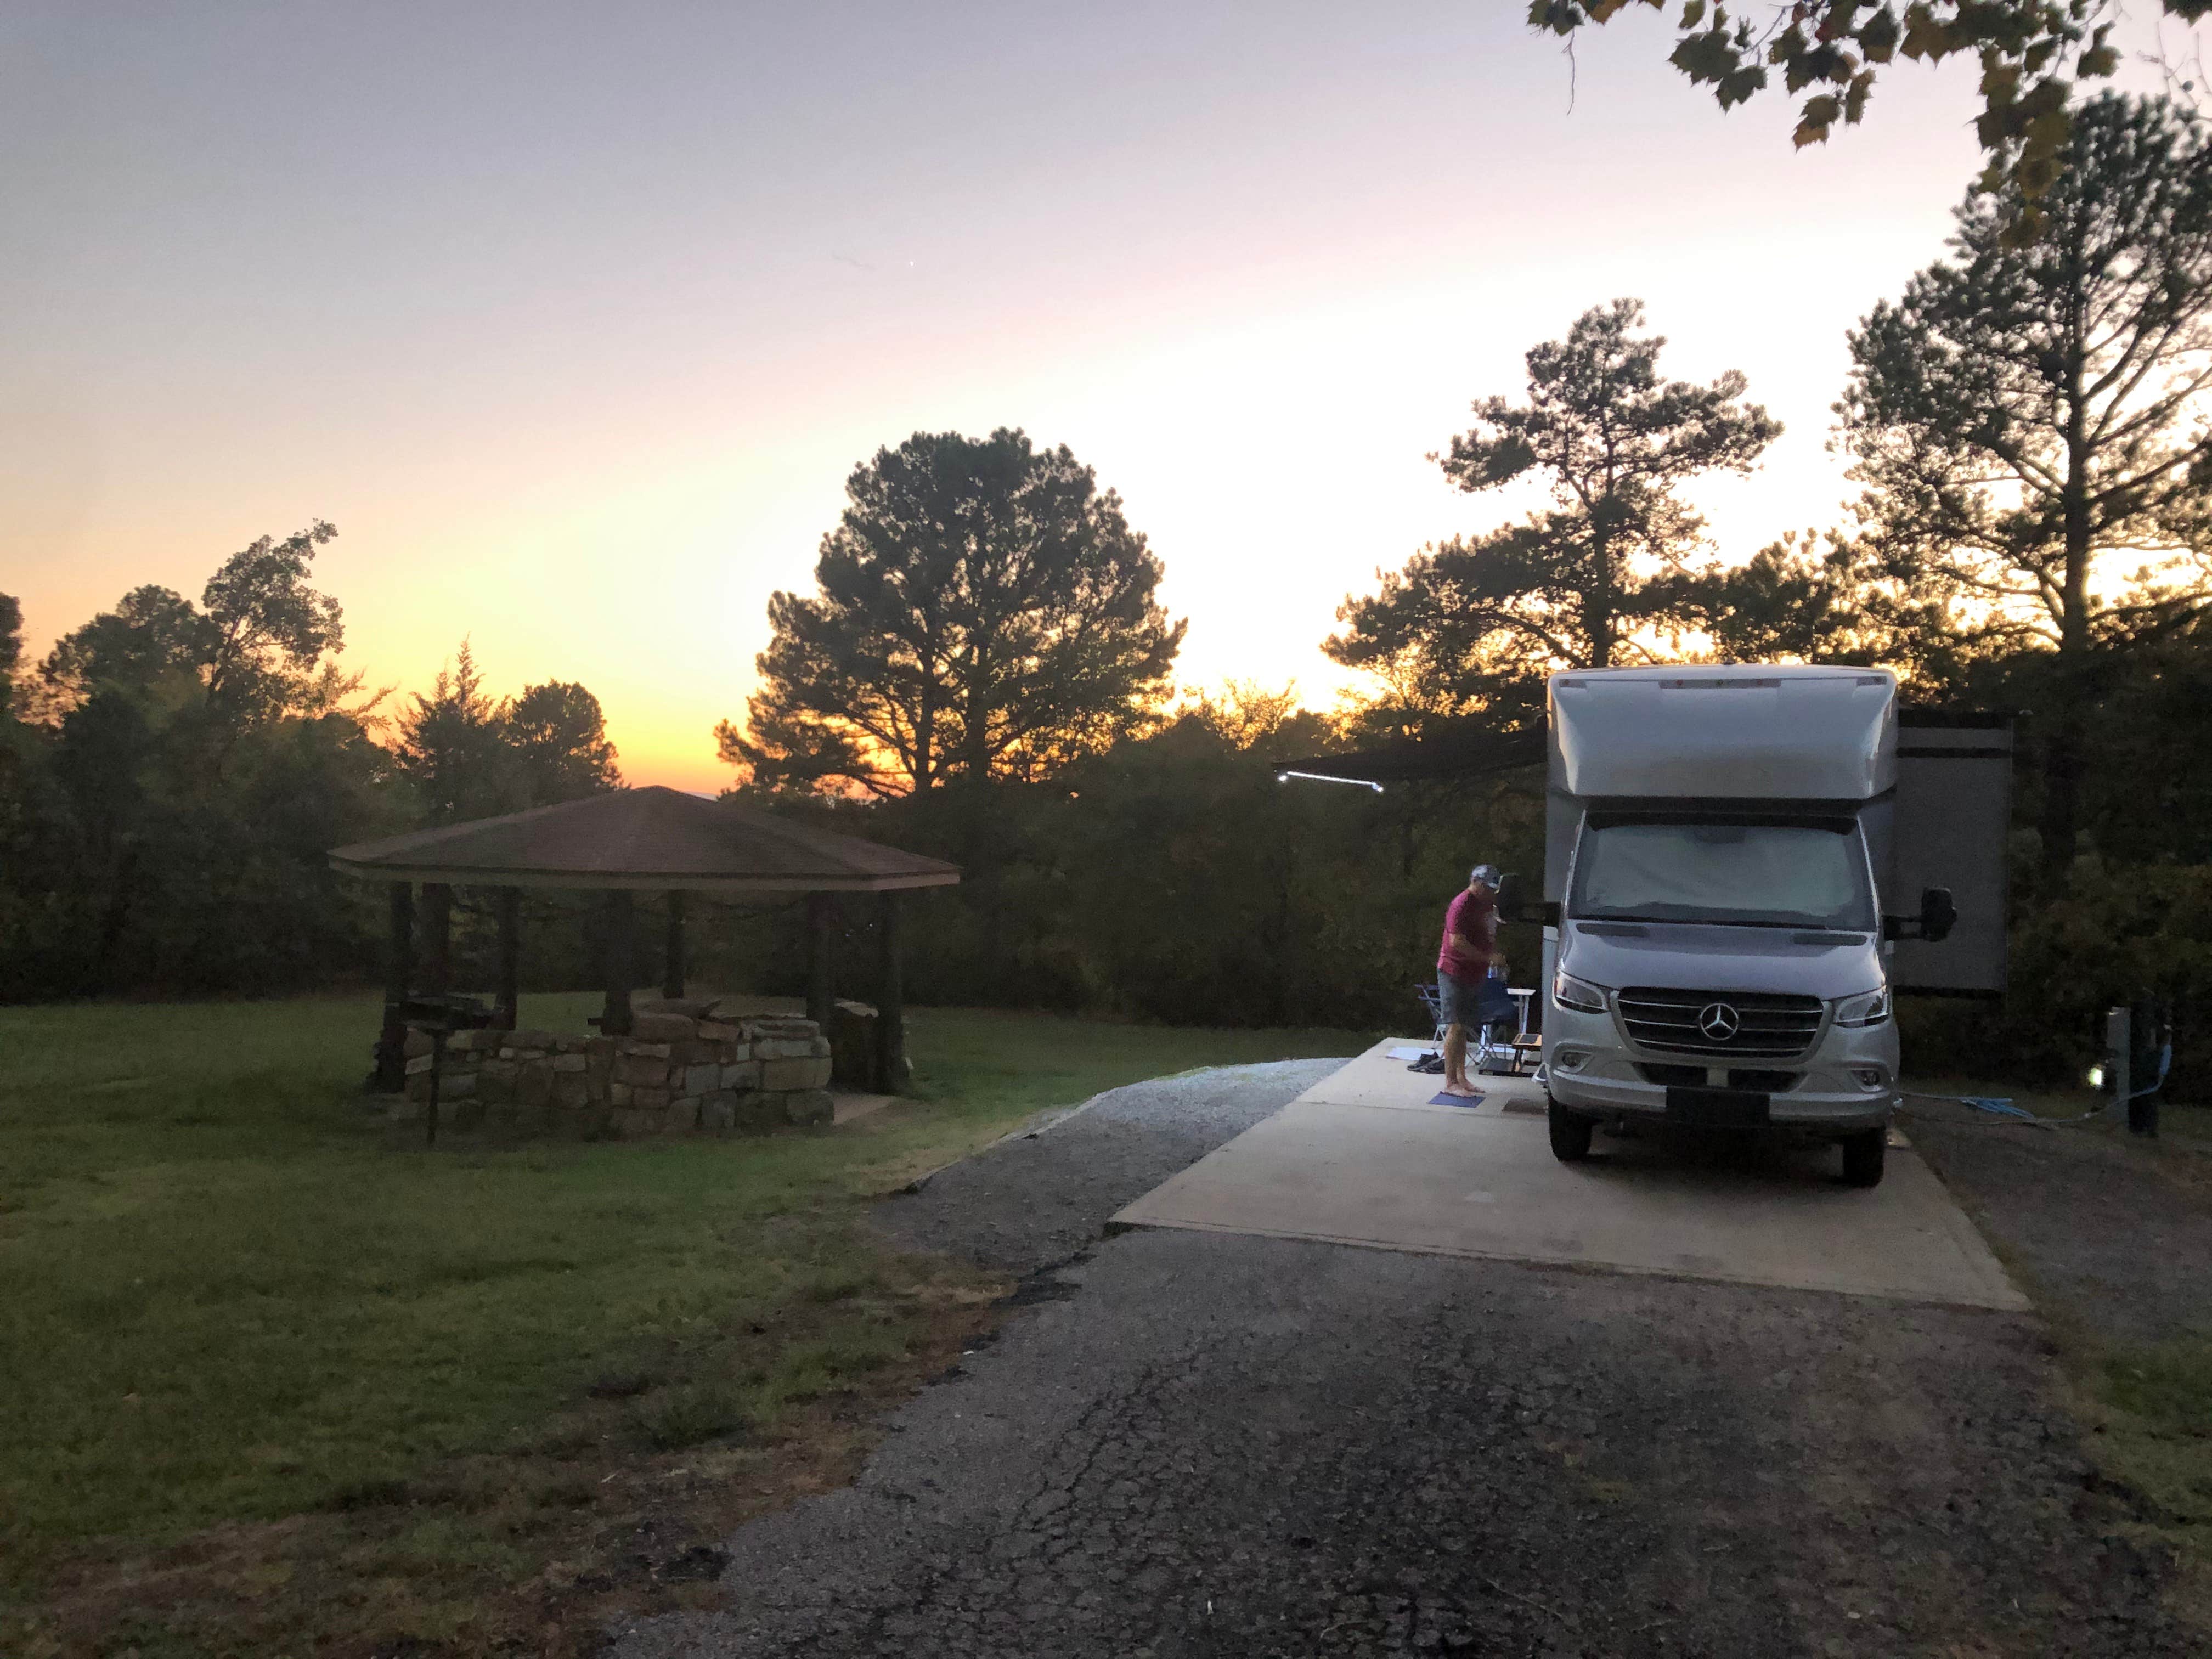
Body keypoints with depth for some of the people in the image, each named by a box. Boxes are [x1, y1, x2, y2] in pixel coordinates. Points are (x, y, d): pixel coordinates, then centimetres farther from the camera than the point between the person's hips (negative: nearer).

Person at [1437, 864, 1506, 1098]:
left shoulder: (1488, 905, 13)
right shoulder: (1462, 905, -16)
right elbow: (1457, 942, -23)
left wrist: (1496, 960, 13)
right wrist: (1489, 958, -22)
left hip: (1475, 974, 9)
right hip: (1454, 973, -9)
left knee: (1463, 1027, 13)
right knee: (1456, 1027, -8)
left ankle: (1461, 1078, 18)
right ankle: (1450, 1082, -6)